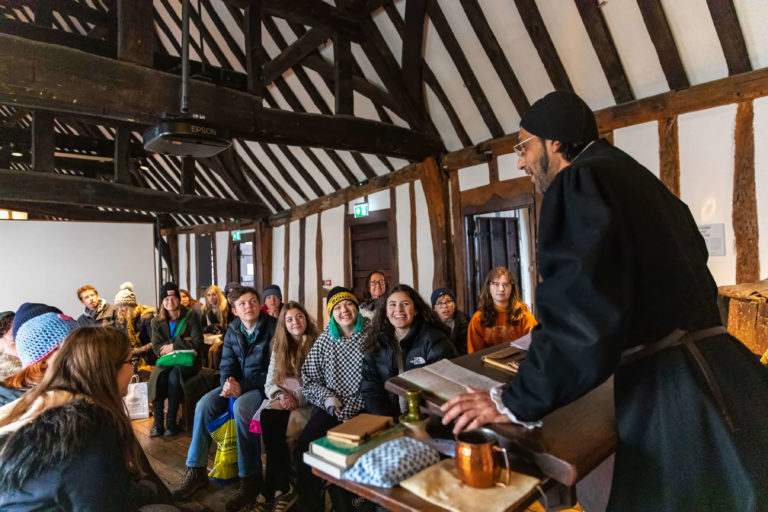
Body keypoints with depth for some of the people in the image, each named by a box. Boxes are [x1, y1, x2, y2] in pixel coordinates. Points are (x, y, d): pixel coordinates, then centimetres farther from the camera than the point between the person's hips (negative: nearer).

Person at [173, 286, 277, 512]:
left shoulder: (273, 327, -15)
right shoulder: (233, 330, 5)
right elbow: (227, 364, 6)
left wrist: (242, 387, -24)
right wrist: (228, 383, -17)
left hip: (264, 385, -7)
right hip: (238, 383, 7)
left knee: (241, 407, -33)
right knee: (204, 404, -13)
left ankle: (250, 479, -22)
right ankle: (196, 470, -1)